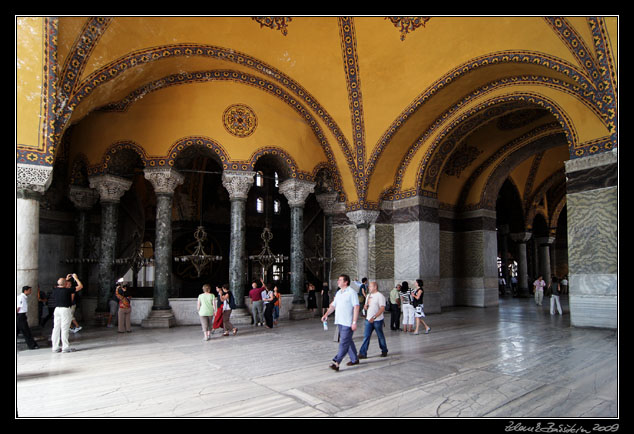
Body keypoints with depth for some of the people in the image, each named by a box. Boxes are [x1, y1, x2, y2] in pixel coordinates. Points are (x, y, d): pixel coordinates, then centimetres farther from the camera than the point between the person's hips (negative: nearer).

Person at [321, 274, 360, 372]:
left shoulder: (352, 292, -11)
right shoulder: (338, 293, 13)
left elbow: (356, 307, -15)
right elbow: (333, 305, 18)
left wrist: (354, 322, -20)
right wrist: (326, 315, 6)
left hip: (348, 323, -8)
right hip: (340, 322, 8)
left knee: (344, 343, -7)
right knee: (348, 341, 17)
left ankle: (336, 363, -9)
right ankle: (354, 359, 29)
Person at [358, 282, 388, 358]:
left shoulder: (380, 296, -10)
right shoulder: (368, 295, 13)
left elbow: (382, 309, -17)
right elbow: (366, 307, 23)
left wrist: (374, 317, -24)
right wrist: (365, 306, -3)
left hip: (378, 320, -6)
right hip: (368, 319, 6)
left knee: (380, 336, 8)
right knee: (366, 336, -1)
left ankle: (384, 351, 26)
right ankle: (363, 353, -1)